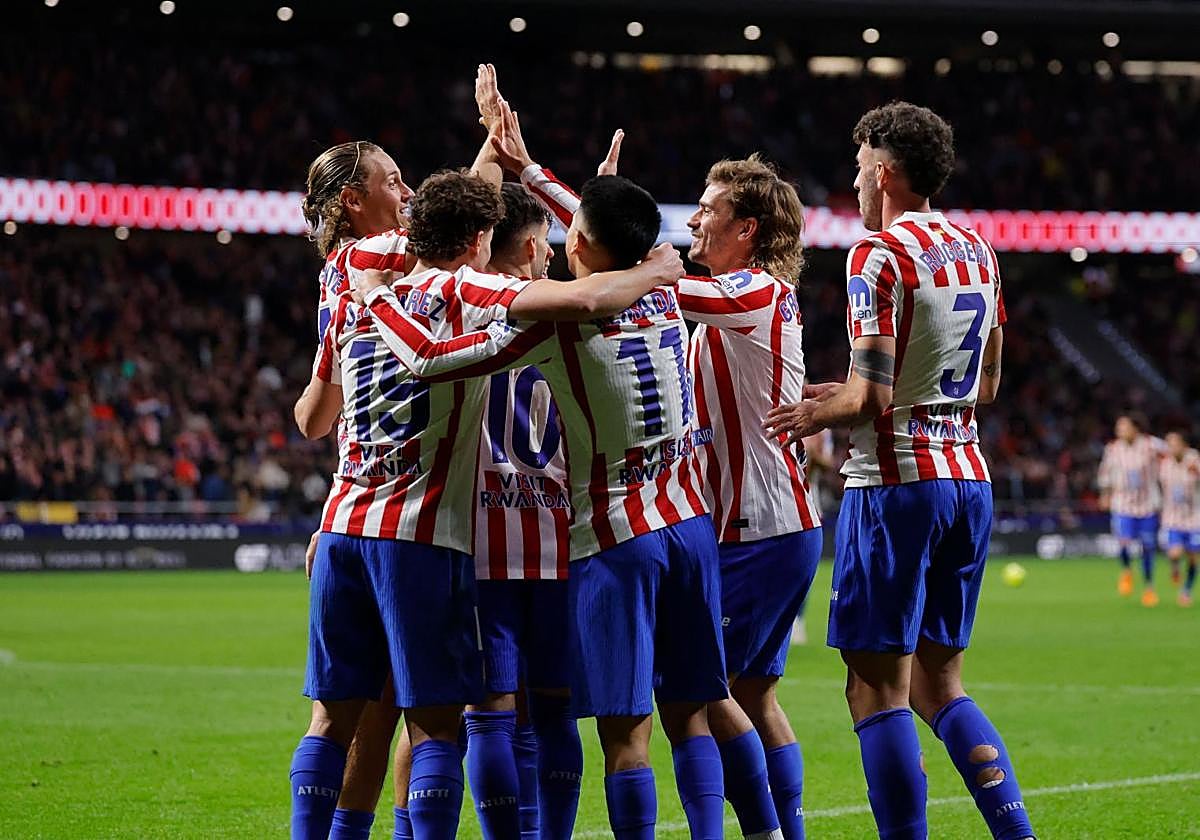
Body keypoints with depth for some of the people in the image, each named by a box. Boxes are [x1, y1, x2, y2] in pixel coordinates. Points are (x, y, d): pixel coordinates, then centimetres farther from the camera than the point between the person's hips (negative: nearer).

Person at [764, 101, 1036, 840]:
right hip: (969, 479, 8)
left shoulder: (881, 254, -12)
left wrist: (815, 416, 3)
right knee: (938, 682, 14)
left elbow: (870, 398, -18)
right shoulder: (978, 251, 12)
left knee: (878, 688, -3)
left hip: (897, 483, -8)